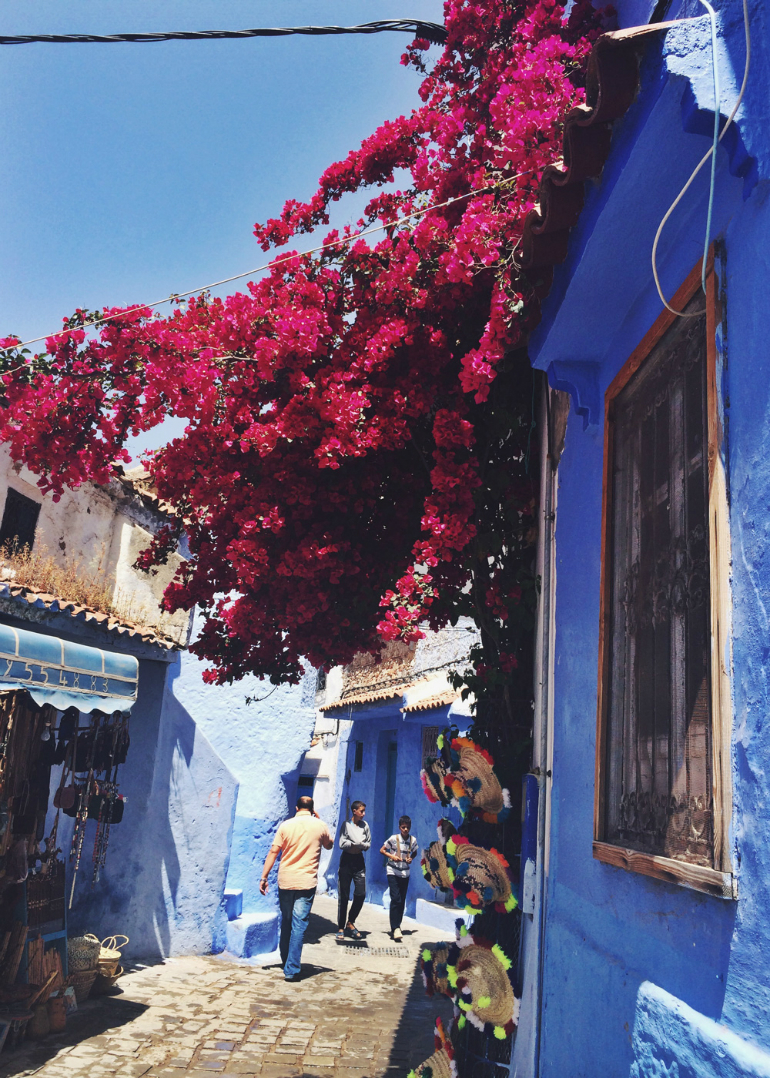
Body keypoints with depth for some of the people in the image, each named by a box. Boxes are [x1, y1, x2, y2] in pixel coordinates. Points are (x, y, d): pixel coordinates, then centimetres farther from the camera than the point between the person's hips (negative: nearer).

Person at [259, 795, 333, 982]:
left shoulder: (286, 825, 1)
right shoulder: (320, 826, 0)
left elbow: (273, 852, -2)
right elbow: (329, 845, 18)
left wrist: (264, 877, 2)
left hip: (285, 881, 2)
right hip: (306, 882, -2)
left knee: (286, 922, 19)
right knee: (299, 925, -1)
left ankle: (285, 960, 33)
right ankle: (292, 969, -5)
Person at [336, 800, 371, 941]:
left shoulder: (365, 825, 5)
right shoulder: (346, 824, -6)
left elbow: (368, 844, 5)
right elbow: (342, 844, -13)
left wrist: (355, 844, -12)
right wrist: (358, 844, -12)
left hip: (359, 861, 3)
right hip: (347, 860, -3)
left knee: (361, 894, -4)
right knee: (343, 896, 0)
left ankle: (350, 923, 15)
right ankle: (341, 928, 9)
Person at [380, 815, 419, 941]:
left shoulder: (413, 840, -2)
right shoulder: (393, 838, -11)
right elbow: (382, 850, -3)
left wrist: (411, 858, -4)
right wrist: (392, 856, -17)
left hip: (405, 873, 4)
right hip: (393, 872, -4)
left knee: (402, 901, 8)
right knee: (395, 899, -14)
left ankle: (397, 926, 22)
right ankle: (395, 928, -12)